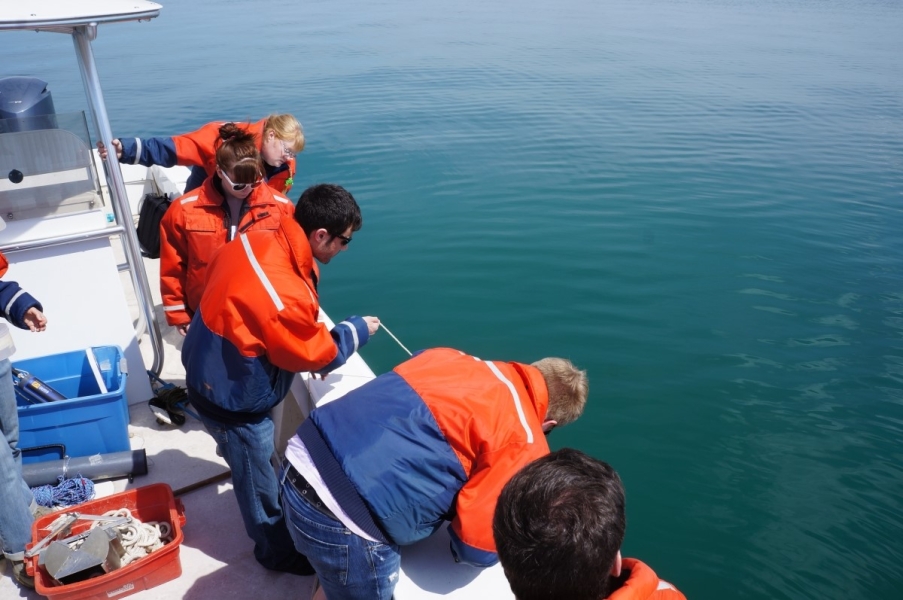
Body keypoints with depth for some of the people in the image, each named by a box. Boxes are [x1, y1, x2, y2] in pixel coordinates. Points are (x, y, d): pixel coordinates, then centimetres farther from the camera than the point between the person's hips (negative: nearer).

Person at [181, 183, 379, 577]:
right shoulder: (285, 296, -38)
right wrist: (356, 330, -2)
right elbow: (318, 354, -19)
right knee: (259, 481, 16)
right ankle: (278, 552, 40)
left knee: (254, 466, 30)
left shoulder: (255, 241, -13)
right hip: (233, 400, -8)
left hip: (209, 375, 9)